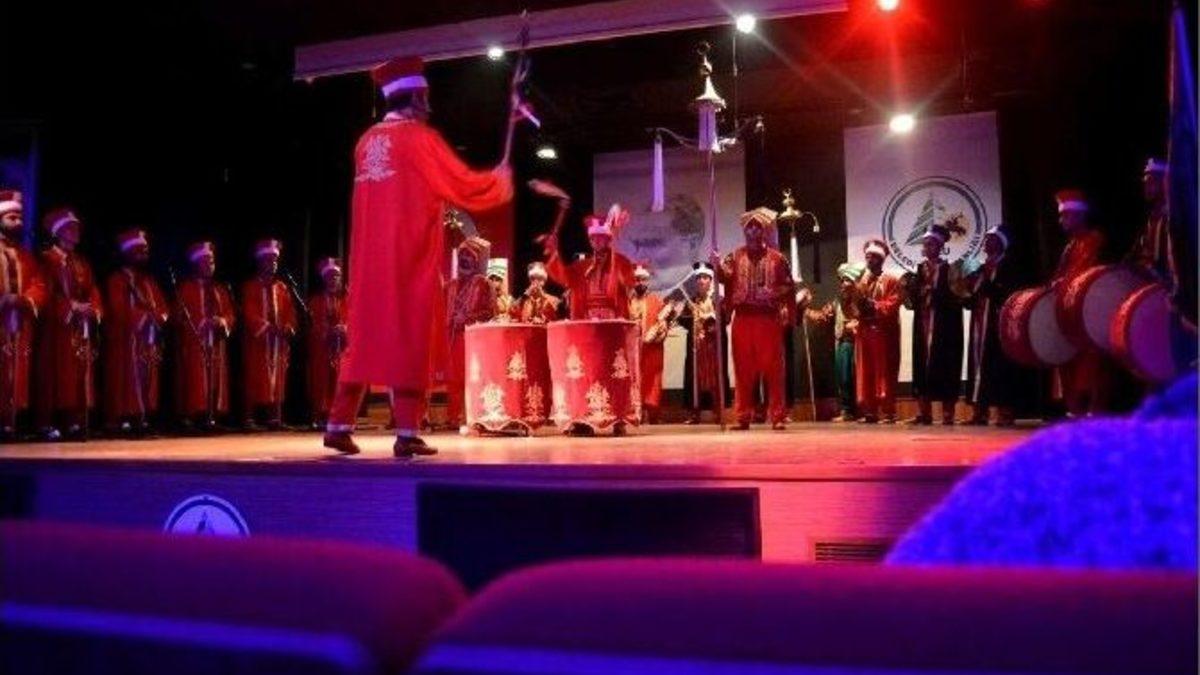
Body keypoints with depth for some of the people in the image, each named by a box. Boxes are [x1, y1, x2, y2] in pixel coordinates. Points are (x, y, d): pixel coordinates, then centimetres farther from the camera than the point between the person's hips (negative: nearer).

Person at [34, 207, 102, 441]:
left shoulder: (82, 262, 21)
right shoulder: (47, 259, 1)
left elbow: (93, 290, 13)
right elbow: (47, 291, -11)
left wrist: (93, 308, -7)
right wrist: (71, 305, -20)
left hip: (81, 327, 6)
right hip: (57, 325, -6)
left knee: (79, 373, 3)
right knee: (56, 373, -8)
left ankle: (74, 421, 5)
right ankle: (49, 423, -6)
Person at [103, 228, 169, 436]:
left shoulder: (150, 280, 20)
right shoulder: (117, 280, -2)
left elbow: (162, 305, 12)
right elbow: (120, 310, -14)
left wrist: (161, 317, -9)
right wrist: (146, 316, -18)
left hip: (149, 340, 7)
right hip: (127, 340, -7)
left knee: (147, 379, 4)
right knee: (128, 378, -8)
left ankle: (143, 417, 6)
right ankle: (124, 419, -9)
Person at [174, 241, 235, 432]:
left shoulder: (221, 289, 19)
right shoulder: (185, 288, 3)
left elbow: (231, 314, 12)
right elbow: (181, 315, -6)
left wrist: (223, 321, -9)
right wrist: (201, 323, -19)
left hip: (217, 342, 5)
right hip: (194, 342, -5)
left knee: (216, 379, 2)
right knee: (196, 379, -10)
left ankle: (212, 415, 4)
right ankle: (193, 415, -11)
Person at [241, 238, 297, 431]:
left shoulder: (282, 287, 15)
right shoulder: (250, 286, 3)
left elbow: (290, 311, 12)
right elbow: (249, 312, -8)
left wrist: (288, 327, -7)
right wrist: (266, 327, -19)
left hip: (279, 340, 4)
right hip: (257, 339, -4)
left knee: (277, 379, 3)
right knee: (256, 379, -5)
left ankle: (274, 417, 7)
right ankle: (250, 418, -4)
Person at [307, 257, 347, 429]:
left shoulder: (345, 299, 16)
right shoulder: (316, 299, 10)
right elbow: (313, 323, 1)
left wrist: (344, 328, -14)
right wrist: (328, 331, -15)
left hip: (340, 345, 2)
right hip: (321, 345, -2)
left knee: (338, 379, -2)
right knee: (321, 379, -5)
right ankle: (320, 415, -6)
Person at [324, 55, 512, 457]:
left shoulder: (368, 141, 14)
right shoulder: (420, 137, -7)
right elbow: (464, 186, -7)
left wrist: (434, 203, 27)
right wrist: (499, 181, 10)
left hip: (370, 260, 7)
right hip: (410, 260, -7)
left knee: (364, 339, 11)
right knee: (409, 341, -4)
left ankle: (340, 425, 12)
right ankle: (406, 434, -4)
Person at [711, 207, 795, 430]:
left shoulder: (777, 258, 9)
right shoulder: (735, 256, 11)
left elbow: (789, 286, 7)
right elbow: (725, 277, -7)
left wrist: (773, 293, -12)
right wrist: (717, 266, -28)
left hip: (769, 319, -1)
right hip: (743, 319, 1)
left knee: (772, 368, -1)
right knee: (744, 368, 4)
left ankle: (777, 416, 4)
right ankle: (743, 416, 10)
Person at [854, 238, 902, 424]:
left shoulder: (891, 281, 3)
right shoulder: (860, 282, 15)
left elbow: (892, 305, -10)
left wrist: (872, 304, -18)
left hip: (884, 333, -4)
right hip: (864, 333, 4)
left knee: (884, 373, -4)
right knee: (865, 373, 3)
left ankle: (887, 412, -1)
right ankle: (869, 412, 8)